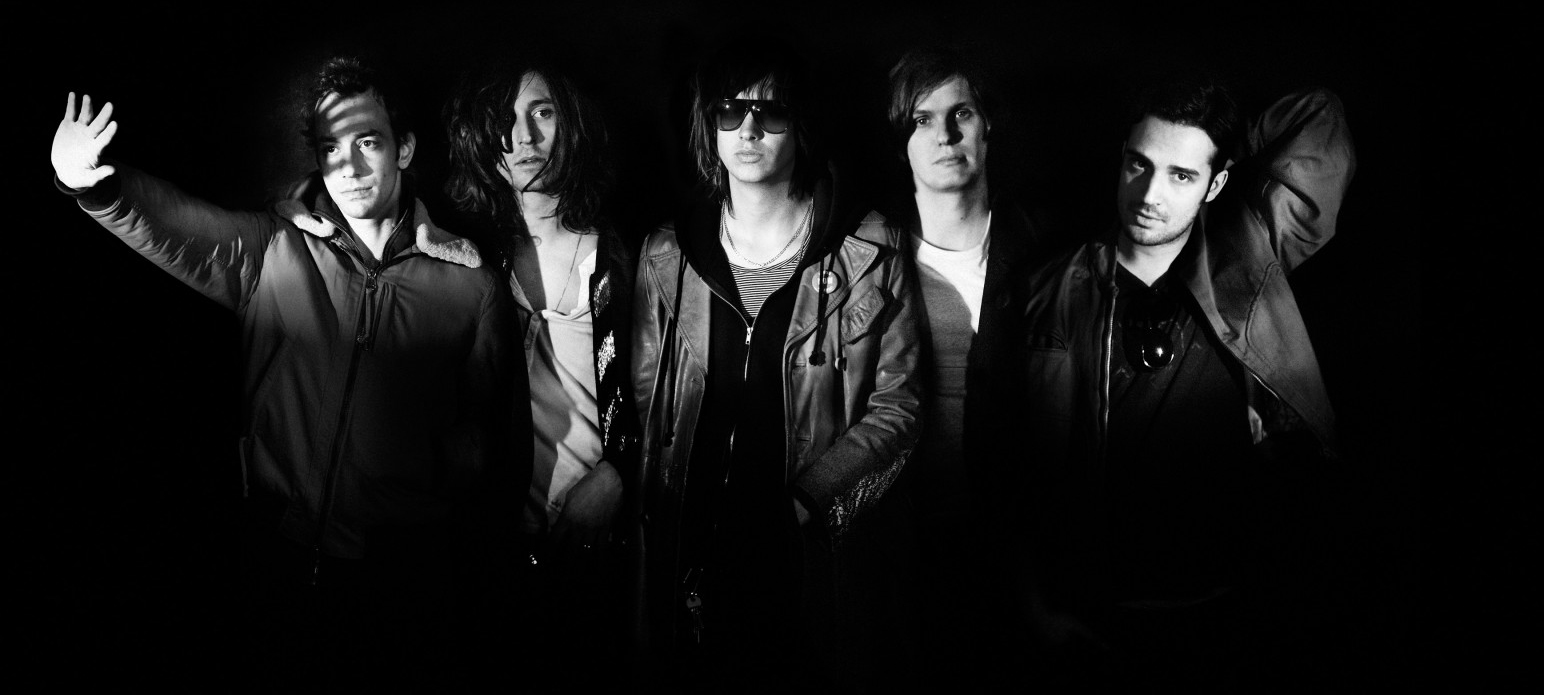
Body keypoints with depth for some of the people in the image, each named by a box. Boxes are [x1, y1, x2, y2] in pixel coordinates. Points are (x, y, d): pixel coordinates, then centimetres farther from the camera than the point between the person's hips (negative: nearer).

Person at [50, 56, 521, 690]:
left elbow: (486, 444, 1)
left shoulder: (469, 286, -2)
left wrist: (465, 579, 1)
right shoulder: (271, 251, 3)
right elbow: (170, 224, -11)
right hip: (282, 567, 1)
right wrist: (87, 182, -30)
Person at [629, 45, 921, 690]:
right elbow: (645, 398, 10)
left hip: (815, 549, -2)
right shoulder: (665, 254, 7)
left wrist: (804, 497, -12)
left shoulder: (869, 249, -2)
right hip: (692, 556, 2)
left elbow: (897, 403, -2)